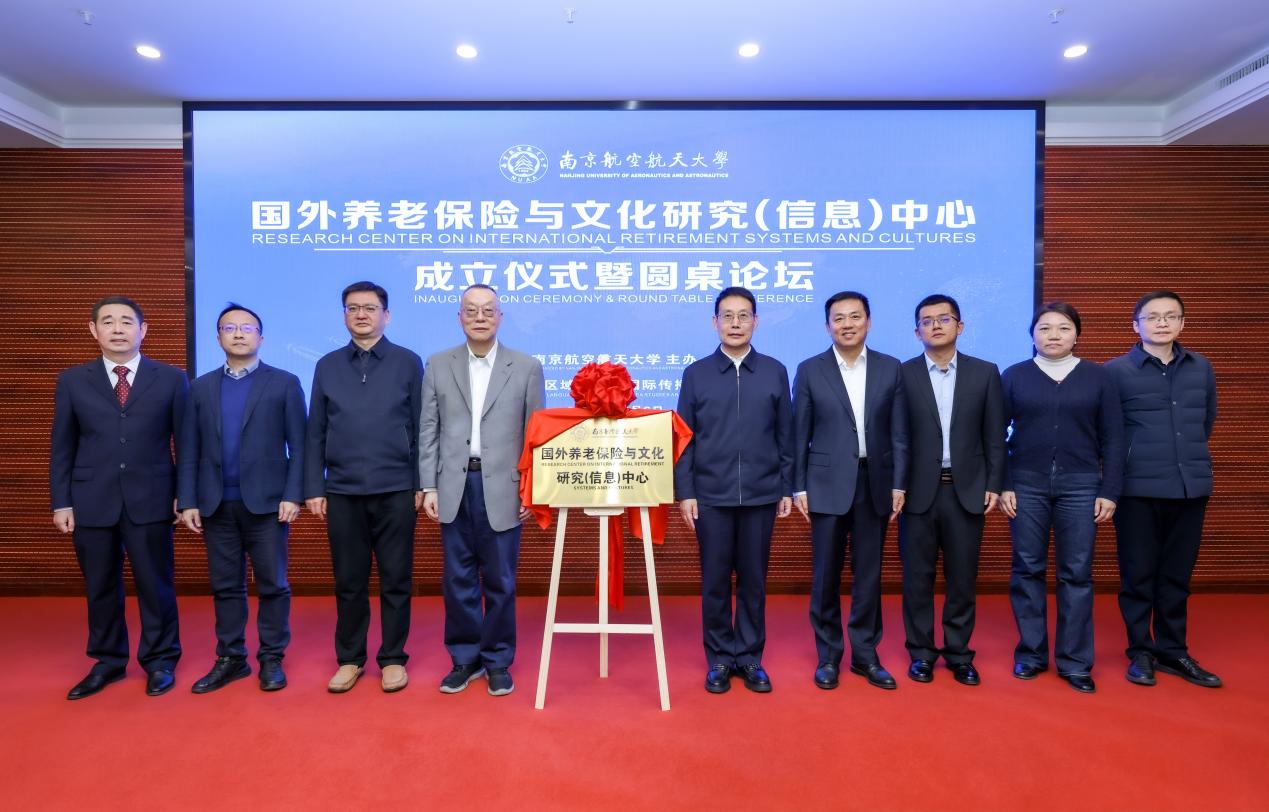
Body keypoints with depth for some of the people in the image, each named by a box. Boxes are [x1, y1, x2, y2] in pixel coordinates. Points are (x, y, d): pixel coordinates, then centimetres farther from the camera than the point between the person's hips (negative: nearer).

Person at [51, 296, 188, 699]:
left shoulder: (171, 379, 2)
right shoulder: (72, 381, 7)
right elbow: (62, 447, 8)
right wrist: (61, 502, 2)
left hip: (150, 501, -2)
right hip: (91, 503, 2)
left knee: (155, 585, 5)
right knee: (100, 587, 12)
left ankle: (160, 662, 21)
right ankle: (108, 662, 28)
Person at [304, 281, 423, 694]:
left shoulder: (408, 362, 2)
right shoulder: (327, 366, 8)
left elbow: (420, 428, 2)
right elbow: (315, 432, 8)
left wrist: (421, 485, -2)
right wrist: (313, 488, 3)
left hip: (395, 490, -2)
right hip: (342, 492, 2)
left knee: (396, 580, 6)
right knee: (349, 581, 10)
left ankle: (393, 659, 19)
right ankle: (349, 659, 24)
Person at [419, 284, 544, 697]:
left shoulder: (527, 367, 2)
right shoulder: (438, 365, 7)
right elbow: (428, 431, 6)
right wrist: (429, 487, 0)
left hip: (502, 488, -1)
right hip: (454, 486, 2)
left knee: (500, 581, 6)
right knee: (458, 578, 9)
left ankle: (498, 661, 22)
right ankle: (464, 658, 25)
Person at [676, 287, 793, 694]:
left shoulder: (775, 371, 5)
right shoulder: (696, 373, 3)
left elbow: (786, 436, 6)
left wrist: (788, 489, 4)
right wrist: (684, 492, -3)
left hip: (761, 495, 1)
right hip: (711, 496, 0)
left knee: (753, 580, 9)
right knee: (715, 581, 7)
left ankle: (750, 657, 23)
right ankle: (719, 658, 21)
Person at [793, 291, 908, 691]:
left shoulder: (891, 368, 5)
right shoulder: (810, 370, 1)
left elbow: (899, 433, 5)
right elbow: (800, 435, 1)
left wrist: (899, 484, 0)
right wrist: (798, 487, -2)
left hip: (875, 483, 2)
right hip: (828, 484, -1)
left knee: (869, 573, 9)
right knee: (826, 574, 5)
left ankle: (865, 654, 22)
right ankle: (828, 655, 19)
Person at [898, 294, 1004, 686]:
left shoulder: (985, 373, 5)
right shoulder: (903, 375, 0)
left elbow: (994, 437, 5)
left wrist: (993, 485, 0)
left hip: (967, 490, 1)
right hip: (919, 491, -1)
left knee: (962, 578, 9)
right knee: (917, 577, 6)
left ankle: (959, 653, 23)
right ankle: (921, 653, 19)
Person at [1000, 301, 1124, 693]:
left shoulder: (1099, 377, 5)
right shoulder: (1013, 376, 3)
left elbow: (1112, 439, 4)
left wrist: (1109, 491, -1)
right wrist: (1001, 485, -3)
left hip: (1080, 486, 1)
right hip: (1026, 484, 0)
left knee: (1076, 573, 5)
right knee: (1027, 570, 6)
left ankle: (1075, 661, 16)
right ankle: (1031, 653, 19)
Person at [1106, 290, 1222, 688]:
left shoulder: (1201, 368, 7)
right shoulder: (1115, 371, -5)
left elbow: (1207, 420, 20)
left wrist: (1191, 457, 19)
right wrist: (1126, 459, 4)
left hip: (1191, 487, 4)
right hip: (1138, 489, -3)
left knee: (1177, 575, 13)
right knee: (1138, 575, 5)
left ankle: (1172, 651, 26)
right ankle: (1140, 652, 18)